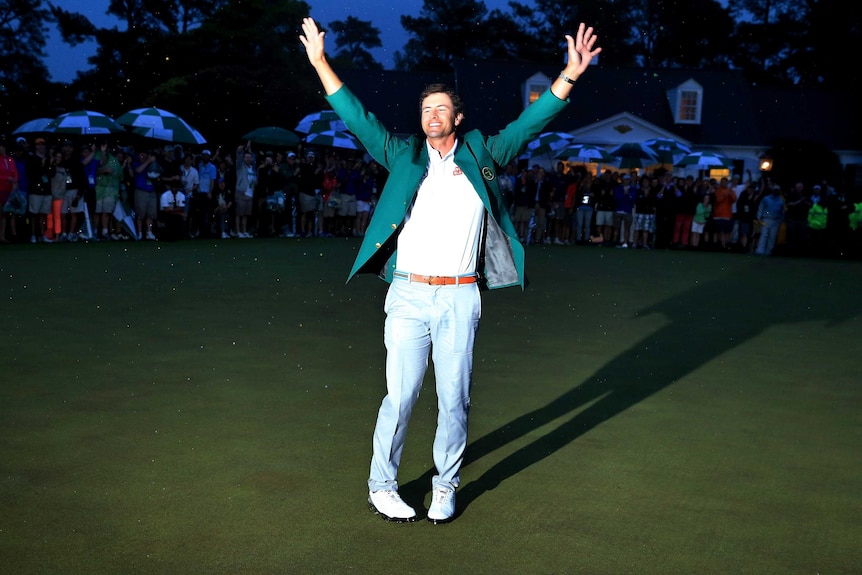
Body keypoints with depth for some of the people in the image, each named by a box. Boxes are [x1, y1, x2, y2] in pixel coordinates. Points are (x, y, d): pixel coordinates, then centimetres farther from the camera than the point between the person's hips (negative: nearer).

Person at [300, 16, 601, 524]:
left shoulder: (482, 157, 9)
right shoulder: (404, 156, 8)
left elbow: (529, 124, 6)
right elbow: (358, 118, 7)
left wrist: (569, 76, -3)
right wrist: (320, 63, 3)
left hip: (460, 298, 1)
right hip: (409, 296, -1)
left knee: (455, 399, 7)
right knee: (400, 397, 2)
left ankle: (446, 487, 23)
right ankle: (381, 487, 18)